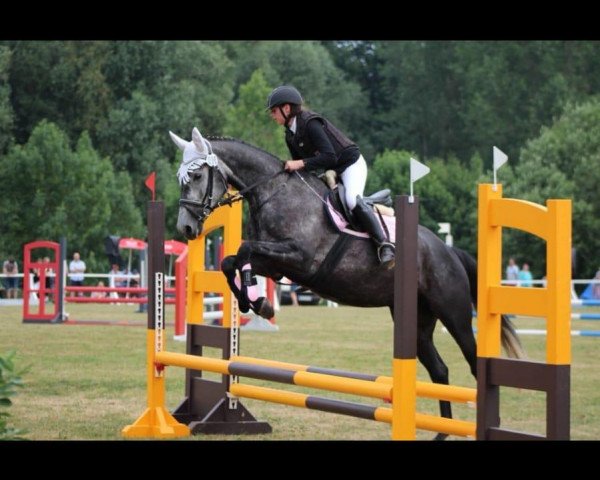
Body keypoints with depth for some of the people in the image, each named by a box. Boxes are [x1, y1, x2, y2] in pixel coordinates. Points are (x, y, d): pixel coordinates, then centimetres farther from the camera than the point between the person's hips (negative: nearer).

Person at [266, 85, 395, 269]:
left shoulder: (311, 123, -23)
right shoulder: (290, 135, 6)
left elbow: (330, 156, -31)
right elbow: (298, 165, 14)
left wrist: (301, 164, -35)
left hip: (351, 164, -10)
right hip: (330, 172, 10)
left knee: (352, 200, -32)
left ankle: (384, 245, -30)